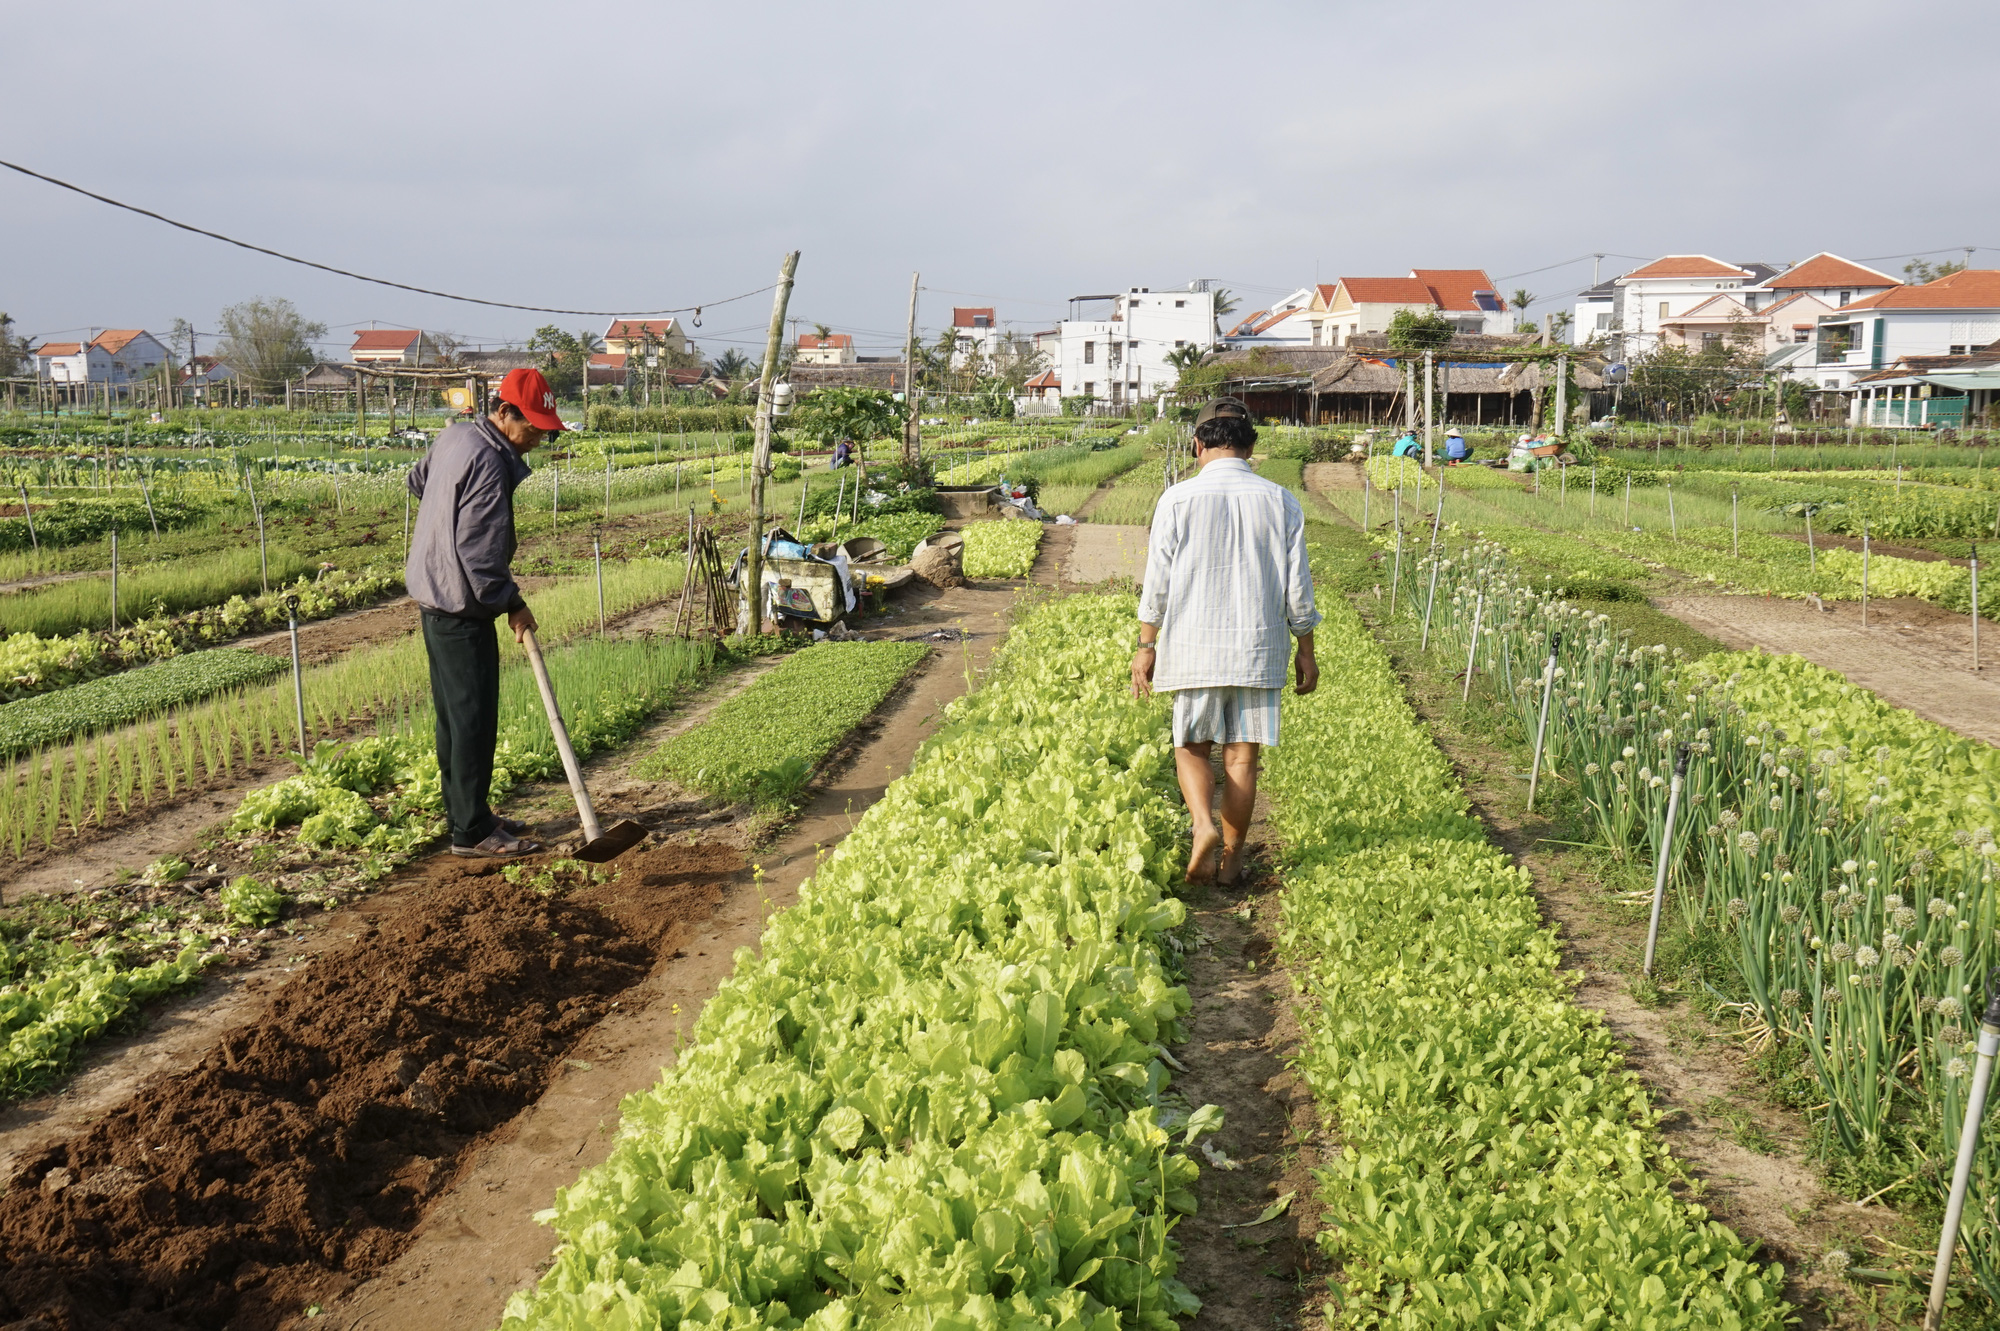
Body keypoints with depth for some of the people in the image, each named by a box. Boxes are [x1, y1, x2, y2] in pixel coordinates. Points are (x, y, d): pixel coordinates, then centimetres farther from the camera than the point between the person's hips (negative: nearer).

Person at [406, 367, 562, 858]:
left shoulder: (455, 435, 9)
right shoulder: (488, 464, -22)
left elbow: (417, 479, 29)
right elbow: (479, 553, -24)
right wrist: (512, 604, -14)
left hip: (435, 596, 10)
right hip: (461, 606, -10)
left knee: (454, 714, 16)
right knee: (474, 717, -5)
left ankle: (465, 814, 26)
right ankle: (472, 831, 1)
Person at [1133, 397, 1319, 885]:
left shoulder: (1177, 500, -4)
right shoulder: (1281, 502, 2)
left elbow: (1157, 584, -3)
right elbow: (1297, 588, 3)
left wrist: (1146, 647, 5)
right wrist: (1305, 651, 12)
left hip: (1194, 648, -1)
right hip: (1258, 648, 1)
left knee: (1191, 747, 12)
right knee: (1242, 755, 8)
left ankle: (1204, 824, -12)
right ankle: (1232, 858, 14)